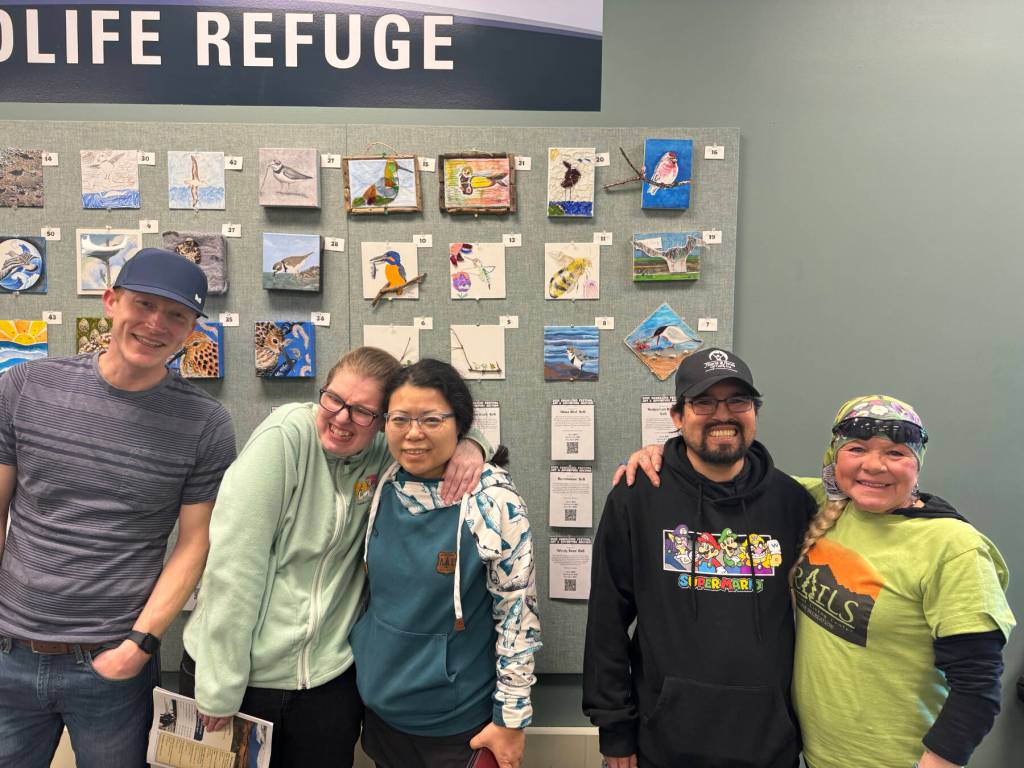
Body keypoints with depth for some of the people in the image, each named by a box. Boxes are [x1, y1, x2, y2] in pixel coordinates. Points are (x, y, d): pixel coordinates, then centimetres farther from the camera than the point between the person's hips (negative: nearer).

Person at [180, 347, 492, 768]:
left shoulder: (383, 452, -4)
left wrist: (468, 445, -14)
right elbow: (234, 564, -18)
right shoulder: (286, 437, -17)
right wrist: (219, 691, -16)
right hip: (236, 671, -3)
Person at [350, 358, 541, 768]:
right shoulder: (382, 486, -5)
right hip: (379, 703, 5)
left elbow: (517, 611, -16)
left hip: (457, 720, -4)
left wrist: (511, 718, -11)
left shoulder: (493, 500, -21)